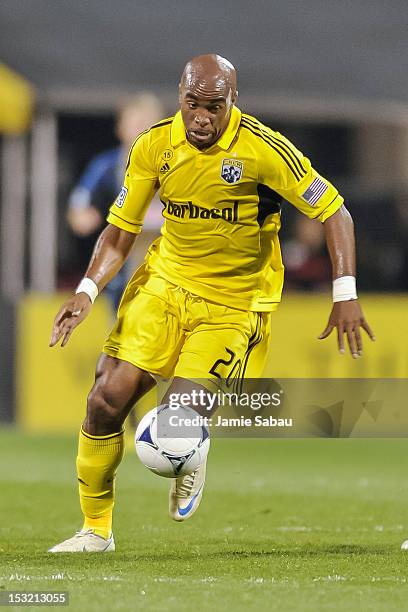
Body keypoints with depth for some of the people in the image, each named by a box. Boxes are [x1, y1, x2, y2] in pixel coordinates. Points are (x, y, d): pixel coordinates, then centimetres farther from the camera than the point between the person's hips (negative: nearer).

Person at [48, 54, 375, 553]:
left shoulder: (263, 150, -19)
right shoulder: (154, 146, -7)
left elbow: (334, 212, -12)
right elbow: (120, 231, 3)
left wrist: (345, 294, -21)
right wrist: (88, 289, -13)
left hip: (233, 303, -3)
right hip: (164, 282, 4)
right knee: (107, 398, -10)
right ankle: (96, 529, 8)